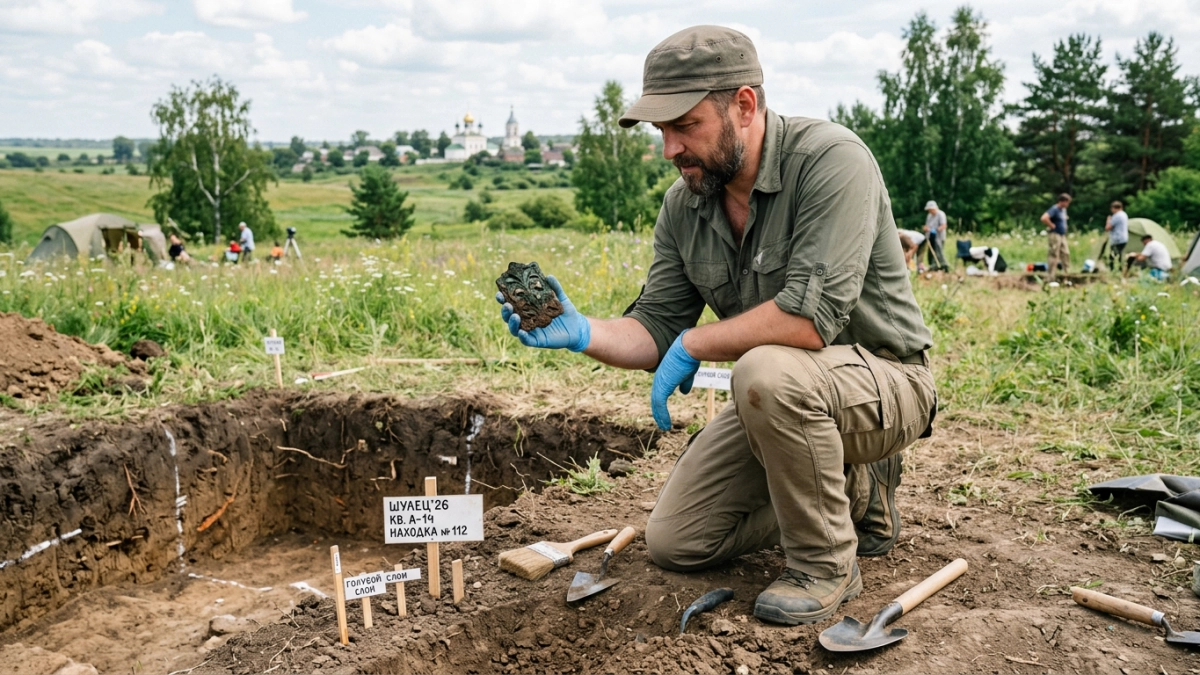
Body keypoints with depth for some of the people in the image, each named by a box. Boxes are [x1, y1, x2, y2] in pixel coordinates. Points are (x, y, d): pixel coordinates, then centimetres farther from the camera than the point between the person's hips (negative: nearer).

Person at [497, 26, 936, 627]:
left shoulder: (828, 159, -24)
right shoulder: (684, 204, -3)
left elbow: (812, 316, -35)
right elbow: (657, 328, -1)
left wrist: (693, 345, -23)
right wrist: (582, 332, -21)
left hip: (882, 381, -7)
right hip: (778, 400, 7)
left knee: (768, 370, -39)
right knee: (673, 543, 5)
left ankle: (826, 564, -13)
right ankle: (853, 495, 20)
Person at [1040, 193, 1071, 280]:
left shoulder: (1063, 210, 14)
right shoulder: (1054, 209, -16)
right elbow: (1044, 218, -32)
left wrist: (1064, 228, 18)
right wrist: (1052, 226, -21)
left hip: (1062, 236, 9)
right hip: (1055, 235, -9)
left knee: (1065, 254, 10)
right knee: (1054, 255, -6)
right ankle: (1051, 276, -3)